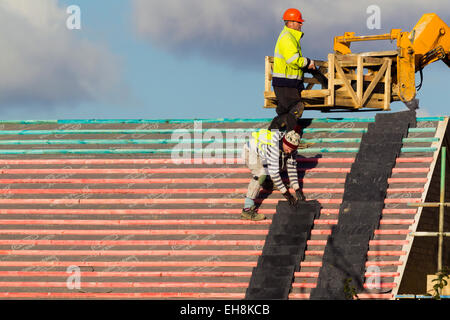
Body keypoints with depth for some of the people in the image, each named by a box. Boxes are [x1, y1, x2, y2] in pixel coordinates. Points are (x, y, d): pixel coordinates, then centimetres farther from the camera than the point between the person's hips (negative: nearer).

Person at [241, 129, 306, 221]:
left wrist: (297, 190, -13)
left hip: (262, 153, 8)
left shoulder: (291, 145, -17)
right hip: (251, 151, -8)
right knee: (261, 174, -30)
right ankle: (247, 210, -33)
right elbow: (274, 172, -38)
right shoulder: (274, 146, -40)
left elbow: (292, 168, -8)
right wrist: (286, 194, -36)